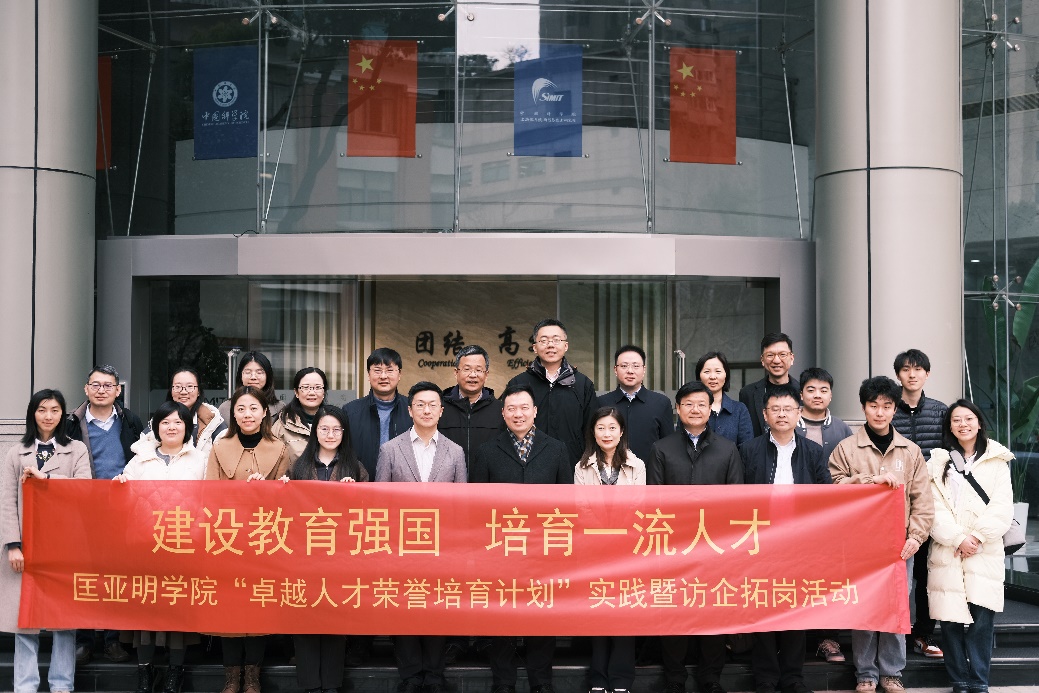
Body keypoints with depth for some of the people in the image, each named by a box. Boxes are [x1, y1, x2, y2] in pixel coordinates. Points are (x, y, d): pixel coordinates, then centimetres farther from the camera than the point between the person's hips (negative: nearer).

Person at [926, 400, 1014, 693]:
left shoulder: (997, 460, 10)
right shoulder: (938, 461, 10)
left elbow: (1002, 507, 0)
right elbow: (934, 508, 0)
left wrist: (978, 536, -11)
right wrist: (957, 539, -11)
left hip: (985, 553, 0)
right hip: (947, 553, 1)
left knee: (981, 620, -5)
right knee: (951, 619, -2)